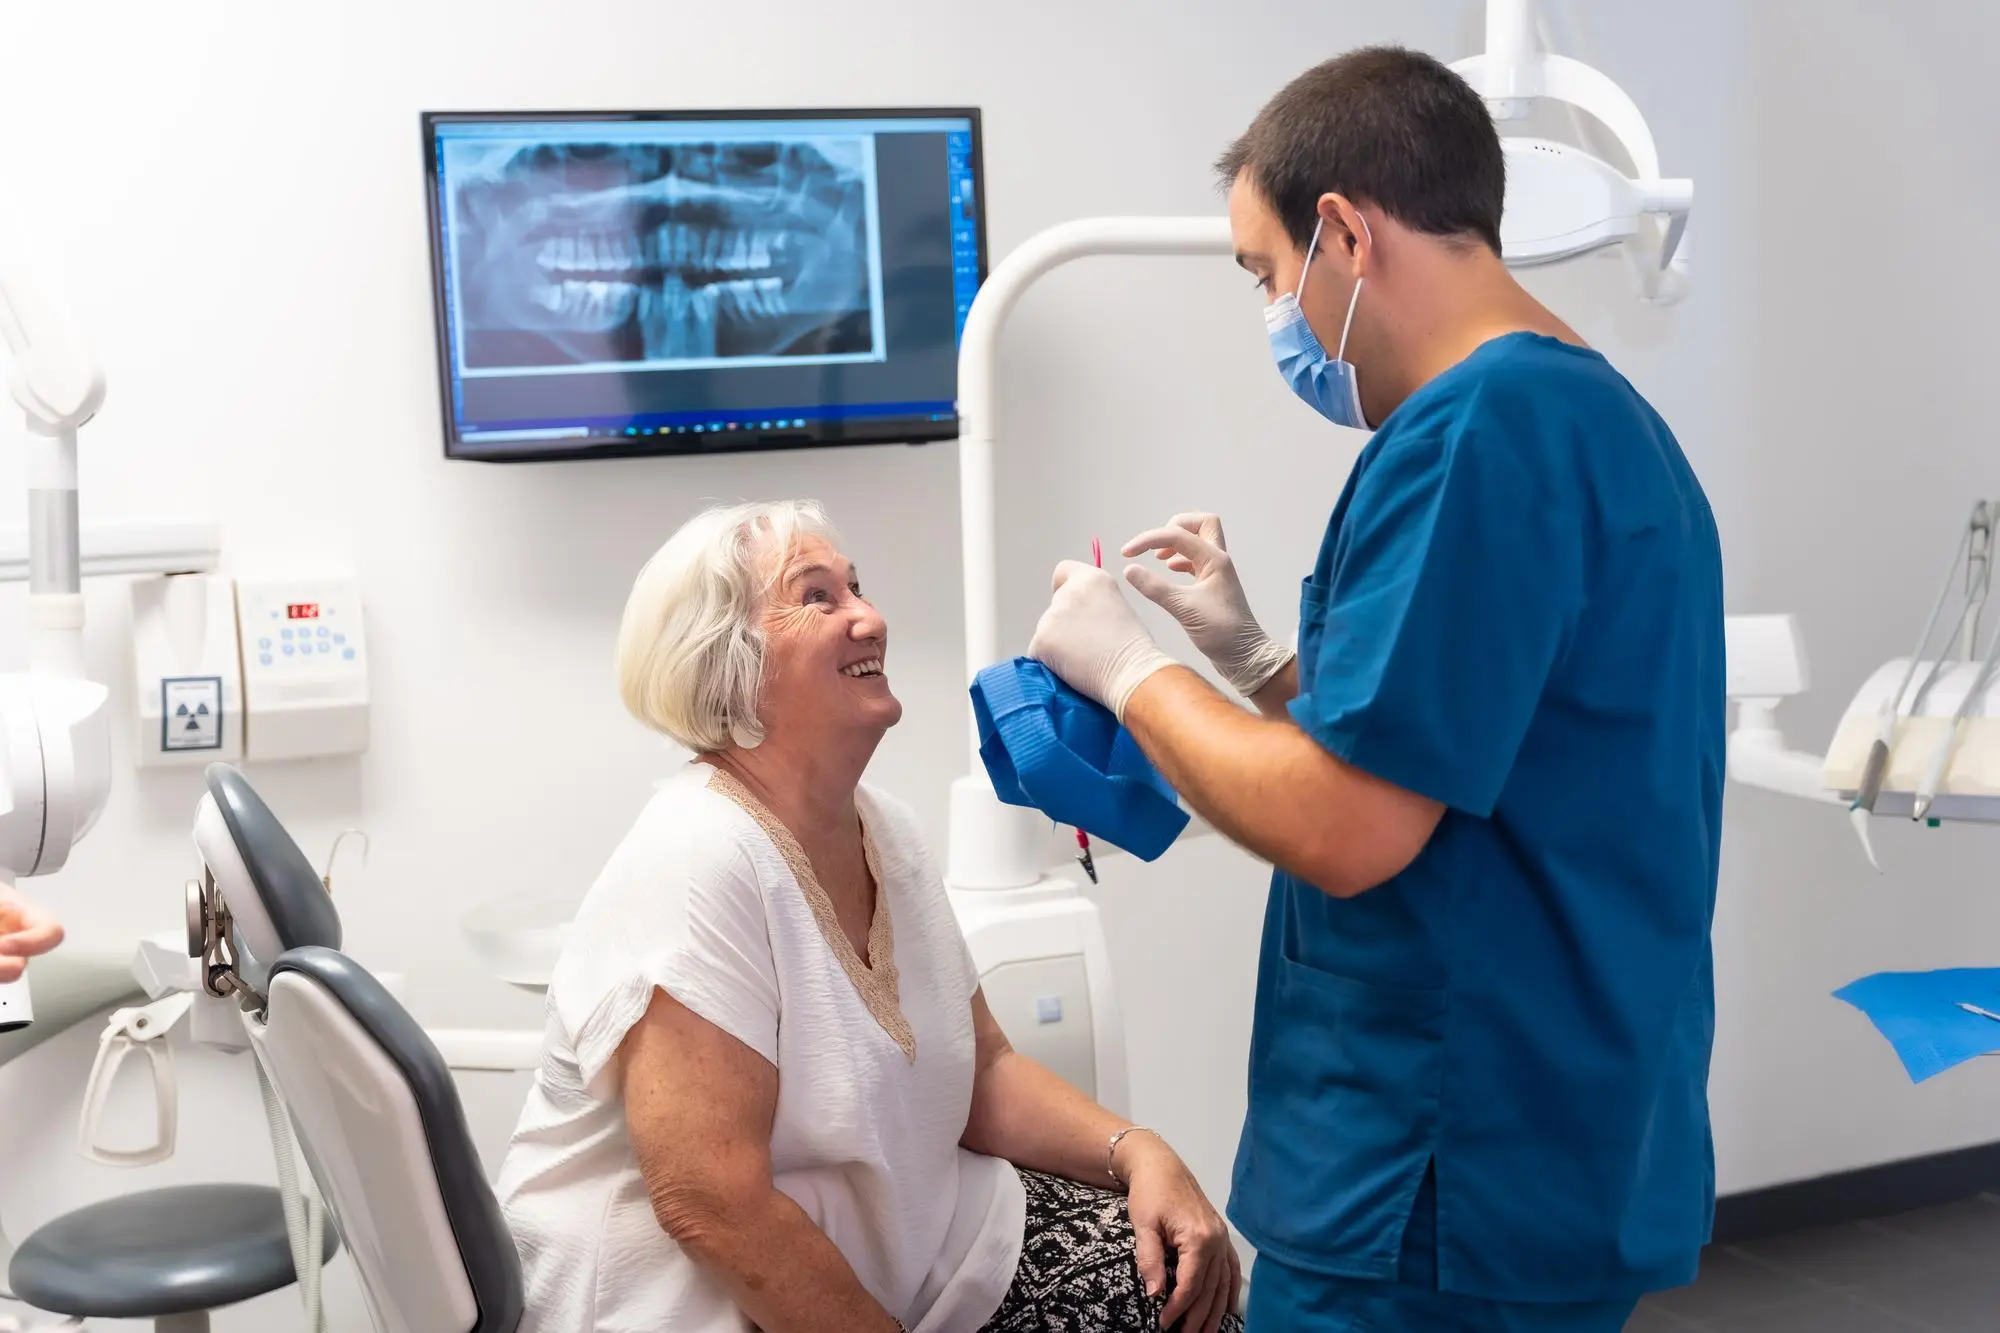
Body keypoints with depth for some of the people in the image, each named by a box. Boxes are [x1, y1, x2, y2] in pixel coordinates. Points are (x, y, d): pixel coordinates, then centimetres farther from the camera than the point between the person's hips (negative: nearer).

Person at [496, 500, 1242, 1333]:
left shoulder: (884, 829, 4)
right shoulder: (693, 863, -22)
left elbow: (984, 1073, 12)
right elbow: (710, 1206, -26)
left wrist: (1137, 1153, -5)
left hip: (903, 1245, 8)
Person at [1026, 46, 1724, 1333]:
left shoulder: (1479, 427, -20)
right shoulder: (1601, 414, 12)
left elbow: (1342, 830, -24)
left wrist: (1128, 667, -9)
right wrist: (1254, 653, 12)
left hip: (1450, 1187, -9)